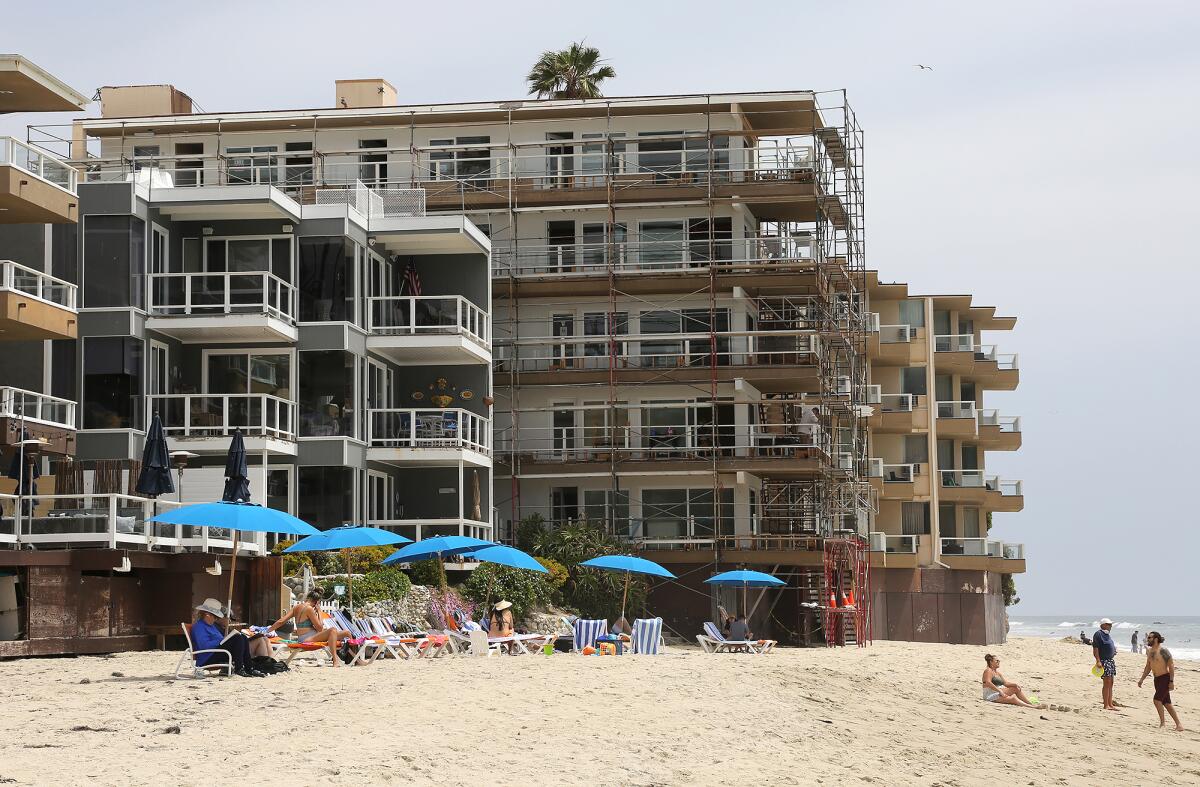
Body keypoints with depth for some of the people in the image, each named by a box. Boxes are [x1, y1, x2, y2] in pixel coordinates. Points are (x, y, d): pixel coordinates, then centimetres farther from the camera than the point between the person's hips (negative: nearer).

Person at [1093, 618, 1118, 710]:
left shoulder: (1108, 635, 17)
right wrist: (1098, 661, -24)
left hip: (1111, 660, 9)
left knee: (1110, 684, 9)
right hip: (1104, 660, -9)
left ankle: (1110, 704, 13)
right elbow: (1095, 649, -17)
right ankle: (1106, 705, -10)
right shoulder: (1098, 634, -10)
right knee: (1107, 683, -11)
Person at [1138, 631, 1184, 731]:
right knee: (1166, 703, 9)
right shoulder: (1149, 651, 9)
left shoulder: (1163, 651, -16)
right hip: (1157, 679, 9)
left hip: (1165, 678, -9)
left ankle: (1163, 722, -8)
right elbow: (1148, 667, 20)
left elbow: (1171, 666, -16)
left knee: (1157, 699, -18)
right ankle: (1178, 724, 15)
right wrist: (1141, 679, 17)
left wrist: (1171, 681, -21)